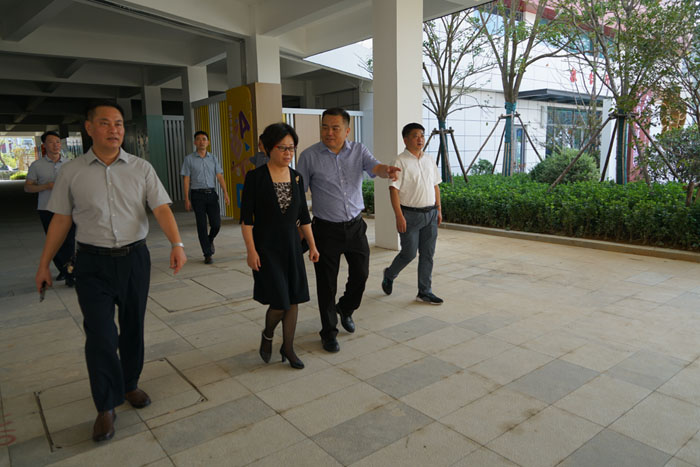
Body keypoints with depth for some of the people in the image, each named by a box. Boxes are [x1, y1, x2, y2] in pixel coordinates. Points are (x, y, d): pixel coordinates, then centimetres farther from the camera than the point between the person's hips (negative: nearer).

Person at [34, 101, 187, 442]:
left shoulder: (141, 169, 0)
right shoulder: (71, 172, 1)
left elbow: (161, 209, -9)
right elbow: (61, 220, 6)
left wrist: (177, 244, -25)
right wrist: (44, 264, 8)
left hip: (135, 258, 1)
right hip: (93, 263, -1)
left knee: (133, 328, 13)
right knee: (100, 335, -4)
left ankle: (129, 385, 35)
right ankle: (106, 408, 11)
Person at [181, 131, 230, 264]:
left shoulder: (213, 158, 11)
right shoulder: (189, 159, 3)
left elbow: (220, 177, 4)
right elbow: (186, 180, 1)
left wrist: (225, 193, -8)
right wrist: (187, 199, -5)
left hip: (211, 193, 2)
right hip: (197, 194, -2)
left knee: (216, 223, -4)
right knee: (202, 225, -1)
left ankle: (210, 240, 29)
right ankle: (207, 254, 7)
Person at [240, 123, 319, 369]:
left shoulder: (296, 177, 5)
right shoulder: (255, 177, -9)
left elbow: (303, 215, 10)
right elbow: (246, 217, -9)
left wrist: (312, 245, 9)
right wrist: (251, 250, -14)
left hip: (291, 245, 5)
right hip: (266, 247, -5)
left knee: (293, 300, 7)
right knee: (279, 302, -7)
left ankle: (288, 348, 25)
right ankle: (267, 335, 25)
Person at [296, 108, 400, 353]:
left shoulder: (358, 150, 0)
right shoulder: (310, 156, -7)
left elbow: (375, 167, -17)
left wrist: (387, 171, -41)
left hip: (355, 225, 3)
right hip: (326, 229, -2)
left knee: (361, 273, 10)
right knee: (326, 282, 4)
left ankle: (345, 308, 42)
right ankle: (328, 331, 23)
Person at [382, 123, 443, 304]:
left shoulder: (429, 161, 11)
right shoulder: (400, 162, -10)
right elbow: (393, 189, -14)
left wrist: (438, 209, 13)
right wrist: (399, 216, -19)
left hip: (430, 214, 6)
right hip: (410, 214, -6)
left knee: (427, 254, 7)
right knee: (409, 253, 0)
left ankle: (425, 292, 17)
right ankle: (389, 275, 29)